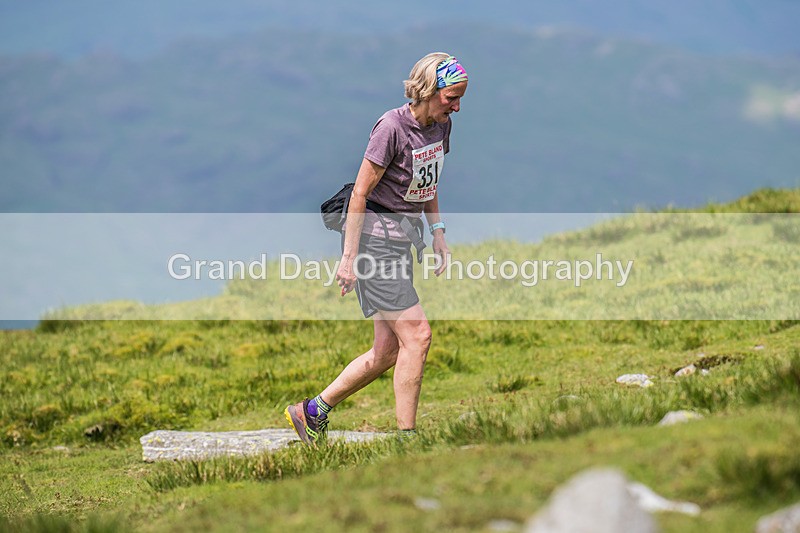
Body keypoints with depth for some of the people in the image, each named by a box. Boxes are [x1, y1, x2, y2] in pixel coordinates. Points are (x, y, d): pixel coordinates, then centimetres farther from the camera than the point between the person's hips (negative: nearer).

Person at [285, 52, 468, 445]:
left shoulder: (441, 125, 6)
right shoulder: (392, 127, -19)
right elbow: (360, 193, -17)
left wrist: (437, 231, 15)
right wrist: (349, 257, -17)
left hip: (401, 242, 9)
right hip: (373, 239, -9)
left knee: (388, 352, 7)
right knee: (417, 334, -13)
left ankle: (313, 412, 20)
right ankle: (407, 438, -7)